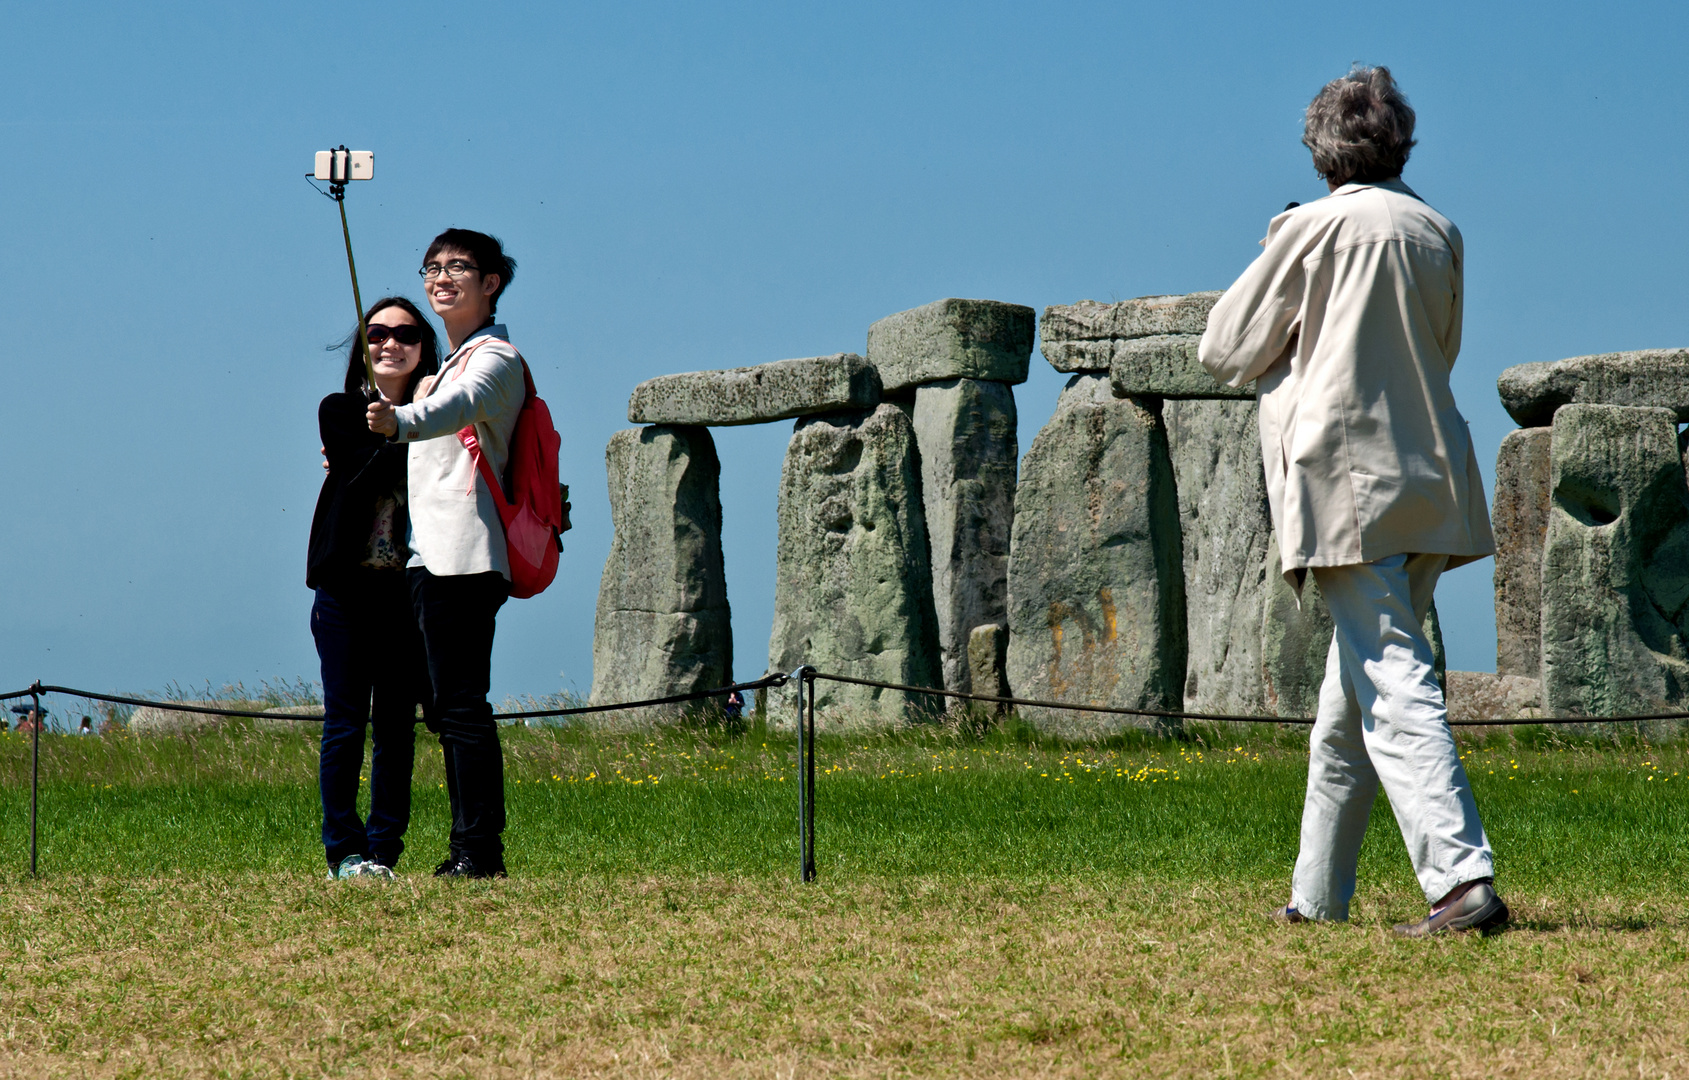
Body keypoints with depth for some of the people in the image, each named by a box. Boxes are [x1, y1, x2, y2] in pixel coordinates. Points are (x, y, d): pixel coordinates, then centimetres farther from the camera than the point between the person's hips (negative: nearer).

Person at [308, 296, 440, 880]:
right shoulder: (340, 412, 5)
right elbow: (375, 469, -12)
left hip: (409, 589, 1)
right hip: (349, 587, -1)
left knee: (396, 727, 3)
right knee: (345, 722, -2)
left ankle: (383, 850, 7)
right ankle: (344, 850, 3)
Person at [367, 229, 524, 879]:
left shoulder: (493, 357, -6)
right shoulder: (452, 363, 26)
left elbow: (456, 406, -30)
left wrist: (399, 421, -50)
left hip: (463, 556, -10)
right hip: (432, 556, 10)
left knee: (462, 705, -14)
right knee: (452, 708, 9)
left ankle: (480, 850, -16)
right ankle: (469, 849, 11)